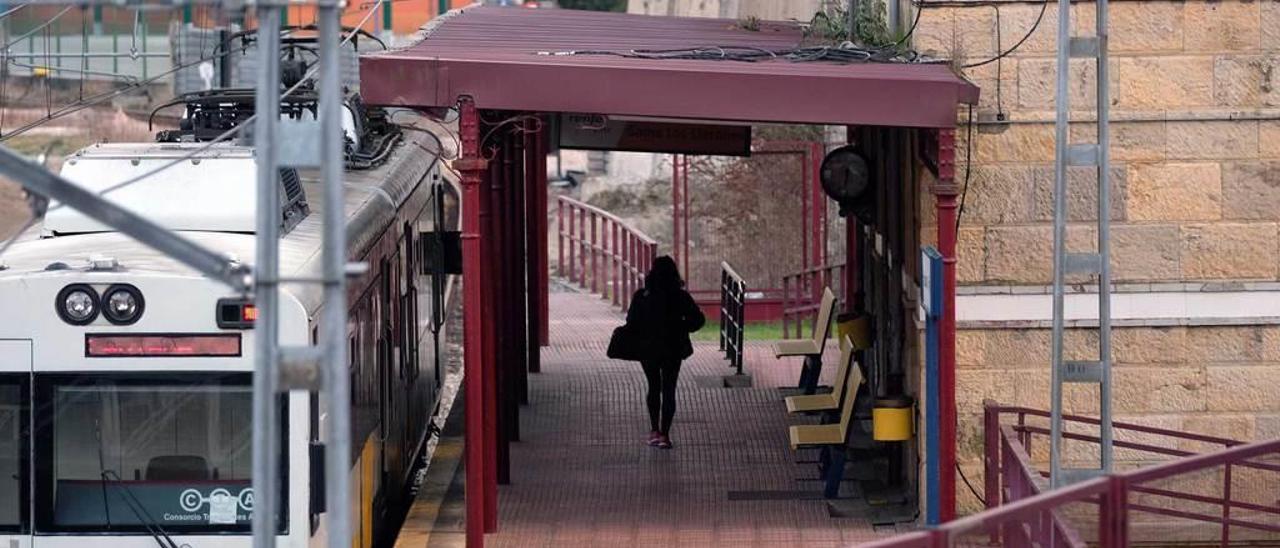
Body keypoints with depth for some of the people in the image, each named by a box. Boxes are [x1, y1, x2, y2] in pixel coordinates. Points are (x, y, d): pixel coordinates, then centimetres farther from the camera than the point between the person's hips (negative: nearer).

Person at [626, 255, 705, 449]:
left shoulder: (641, 296, -10)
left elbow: (631, 322, -9)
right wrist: (680, 329, 8)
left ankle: (655, 430, 16)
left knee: (654, 388, 19)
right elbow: (698, 319, -6)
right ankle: (664, 434, 3)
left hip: (647, 350, 0)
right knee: (668, 391, 8)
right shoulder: (681, 297, -9)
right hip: (673, 351, 0)